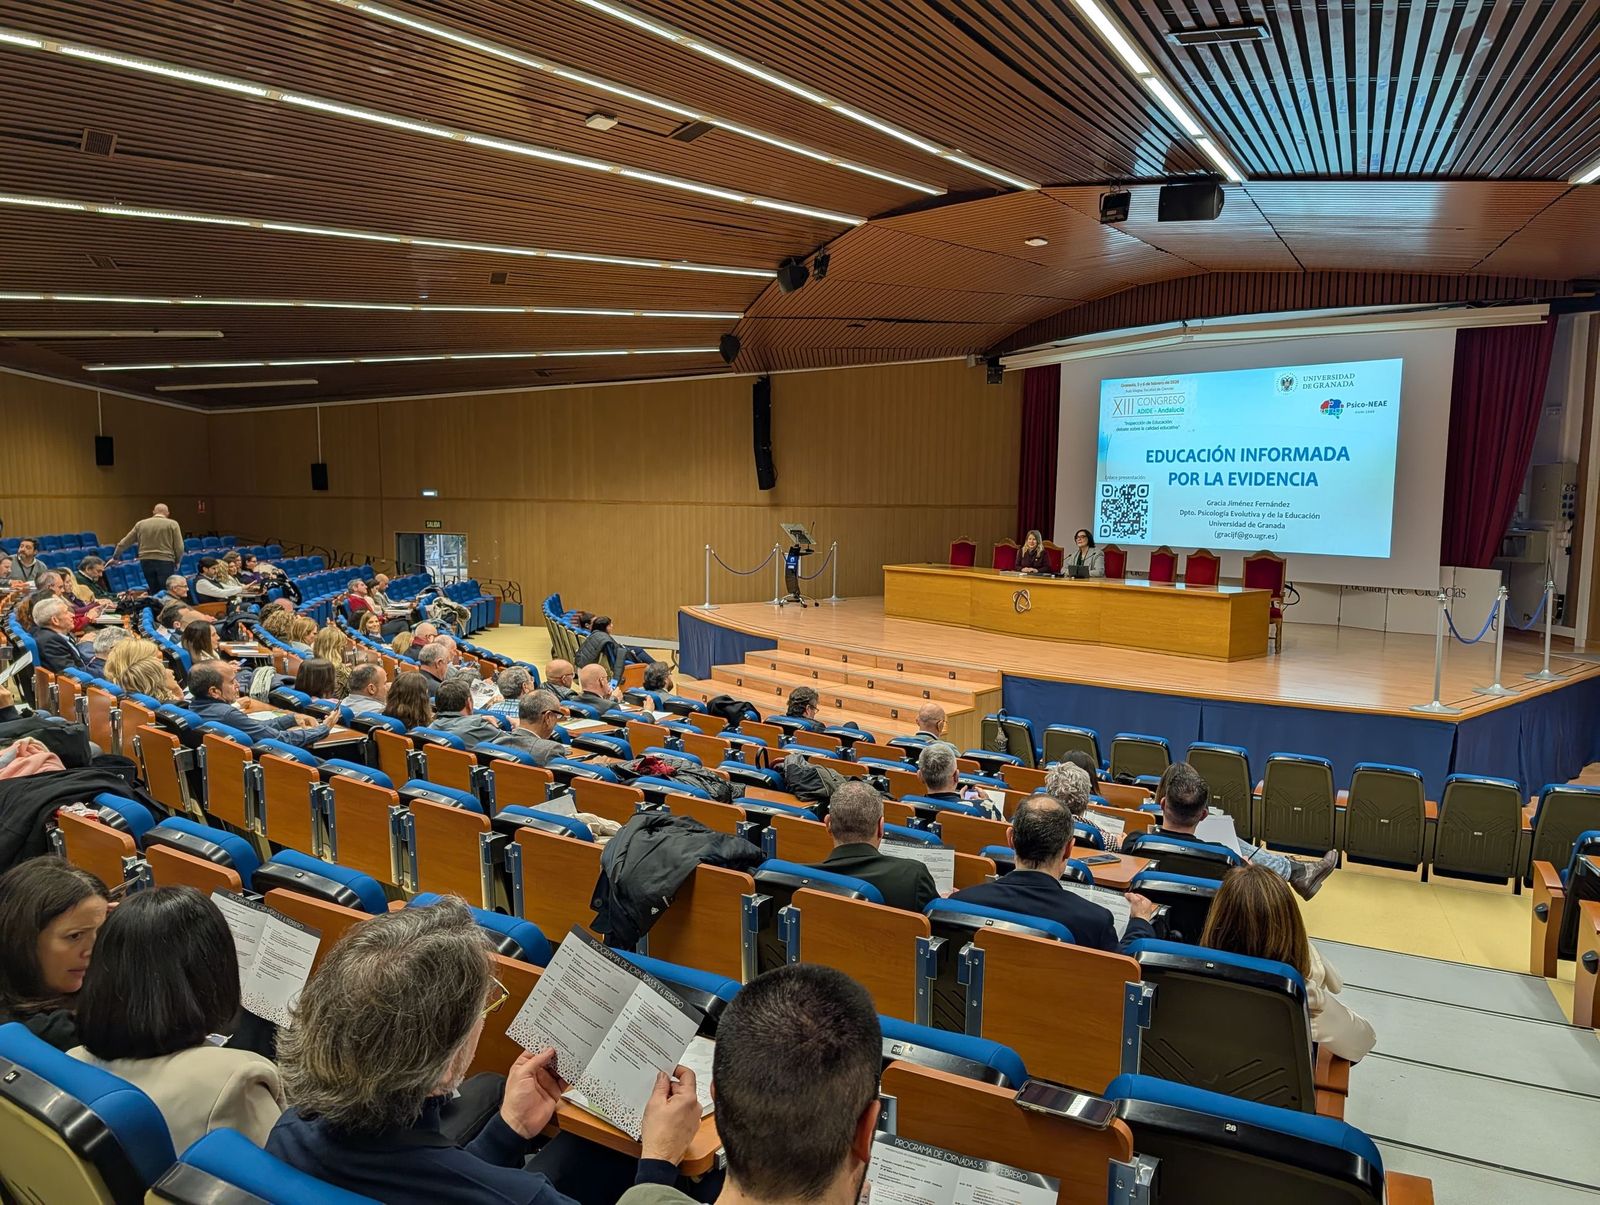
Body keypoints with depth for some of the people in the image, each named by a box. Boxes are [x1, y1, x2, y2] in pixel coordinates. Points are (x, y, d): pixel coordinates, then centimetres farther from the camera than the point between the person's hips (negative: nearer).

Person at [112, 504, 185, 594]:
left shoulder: (140, 524, 12)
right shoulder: (172, 524, 1)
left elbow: (124, 543, 18)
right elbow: (179, 547, -5)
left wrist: (114, 557, 31)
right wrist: (177, 562, 11)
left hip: (146, 561, 4)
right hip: (165, 561, -4)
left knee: (154, 592, 12)